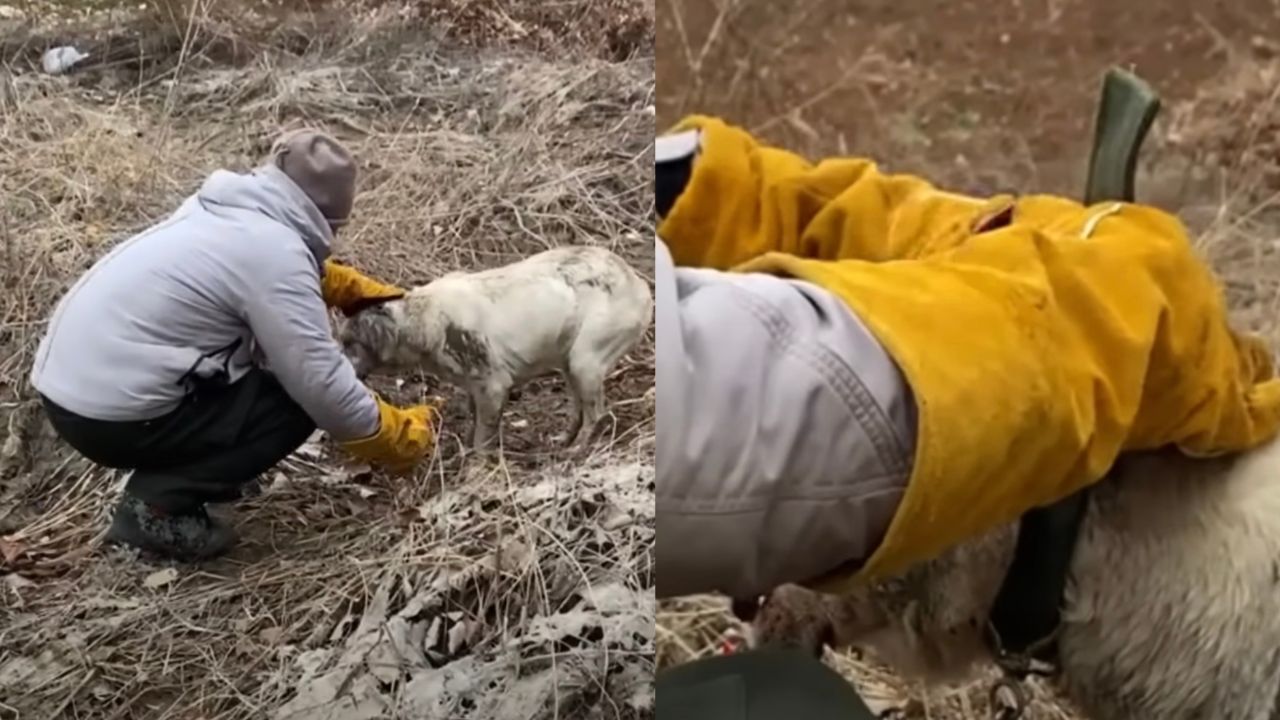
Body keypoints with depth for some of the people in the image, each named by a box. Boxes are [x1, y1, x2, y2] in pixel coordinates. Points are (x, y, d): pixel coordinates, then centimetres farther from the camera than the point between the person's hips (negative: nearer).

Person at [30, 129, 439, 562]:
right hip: (110, 413, -9)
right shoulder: (274, 250, -18)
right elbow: (323, 385, -19)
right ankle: (156, 505, -4)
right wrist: (401, 438, -6)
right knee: (297, 403, -2)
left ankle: (165, 476, 16)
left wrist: (362, 291, 23)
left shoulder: (229, 207, 8)